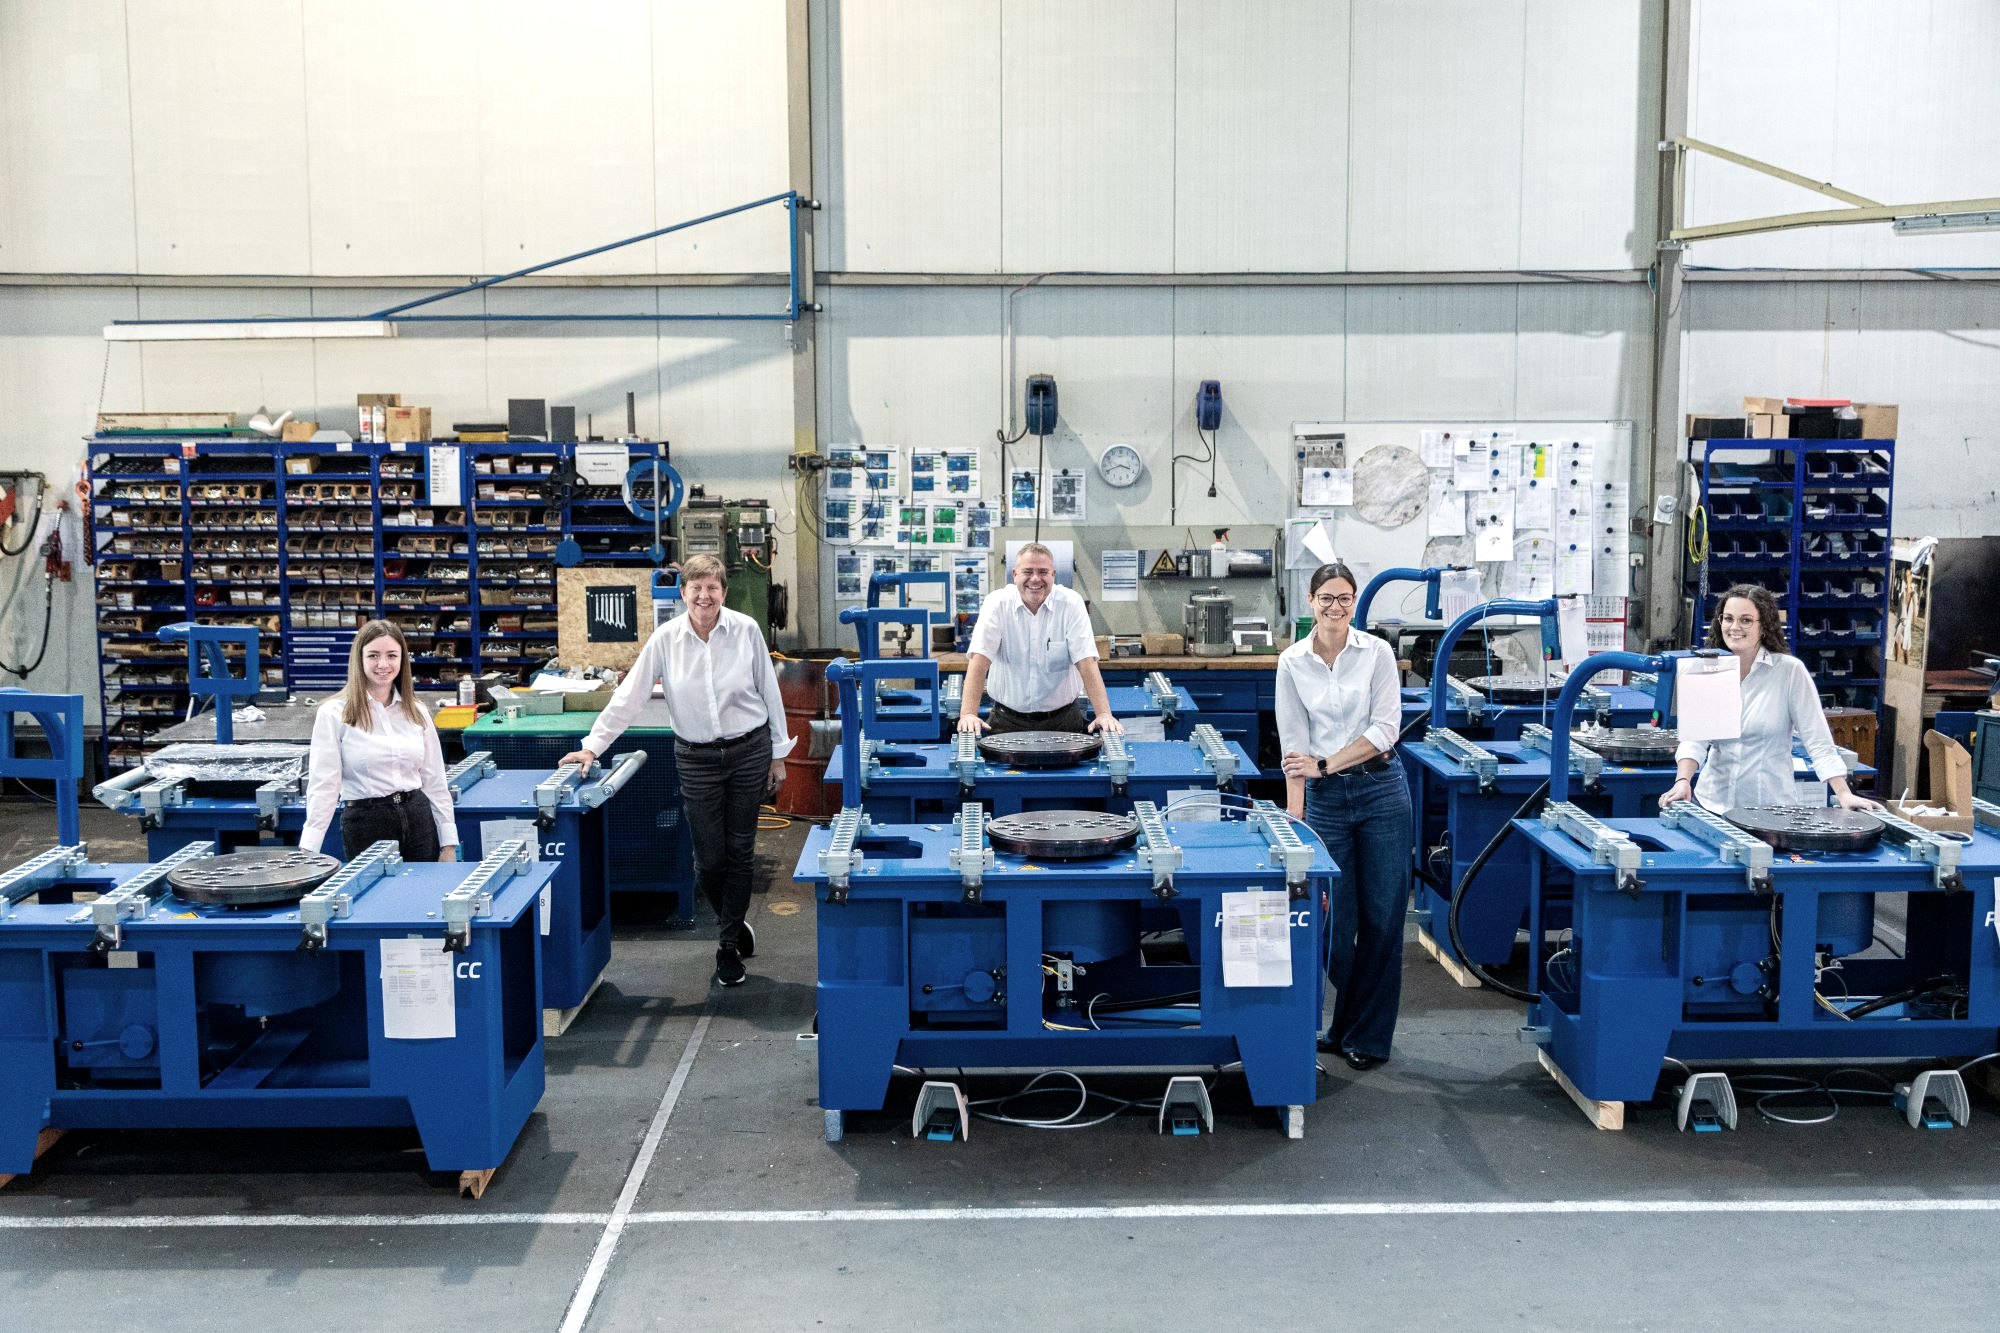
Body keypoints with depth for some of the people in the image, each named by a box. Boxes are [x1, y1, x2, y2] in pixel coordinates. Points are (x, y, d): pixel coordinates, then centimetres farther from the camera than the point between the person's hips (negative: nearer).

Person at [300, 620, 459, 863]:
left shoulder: (416, 713, 9)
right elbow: (323, 786, -8)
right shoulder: (333, 714, -4)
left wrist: (449, 844, 7)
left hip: (418, 821, 4)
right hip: (365, 823, -3)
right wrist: (307, 851, -15)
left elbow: (434, 781, 11)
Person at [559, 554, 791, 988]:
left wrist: (778, 754, 4)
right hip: (696, 757, 1)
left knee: (740, 850, 5)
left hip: (750, 749, 0)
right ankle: (734, 926, 31)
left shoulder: (746, 630, -7)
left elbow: (770, 692, 1)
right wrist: (593, 746, -7)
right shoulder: (665, 639, -6)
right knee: (709, 857, 4)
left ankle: (728, 945, 19)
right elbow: (629, 696, -3)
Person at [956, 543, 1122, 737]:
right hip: (1007, 719, 0)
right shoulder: (997, 603, -4)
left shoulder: (1071, 603, -3)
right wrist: (968, 714, -25)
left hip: (1062, 719, 0)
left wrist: (1104, 714, -21)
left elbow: (1086, 662, -9)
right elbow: (980, 659, -12)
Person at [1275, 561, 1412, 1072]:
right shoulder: (1292, 662, 2)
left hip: (1381, 788, -1)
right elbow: (1293, 746, 0)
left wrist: (1326, 763, -12)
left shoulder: (1377, 652, -1)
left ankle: (1368, 1036, 15)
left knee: (1383, 917, 3)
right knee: (1336, 920, 2)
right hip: (1324, 798, 1)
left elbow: (1385, 729, -7)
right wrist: (1295, 819, -6)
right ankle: (1341, 1027, 21)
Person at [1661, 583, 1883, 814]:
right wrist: (1683, 781, -18)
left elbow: (1818, 741, -4)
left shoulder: (1790, 671, -3)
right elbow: (1694, 737, -1)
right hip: (1713, 802, 2)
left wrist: (1844, 794, -12)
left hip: (1772, 805, -2)